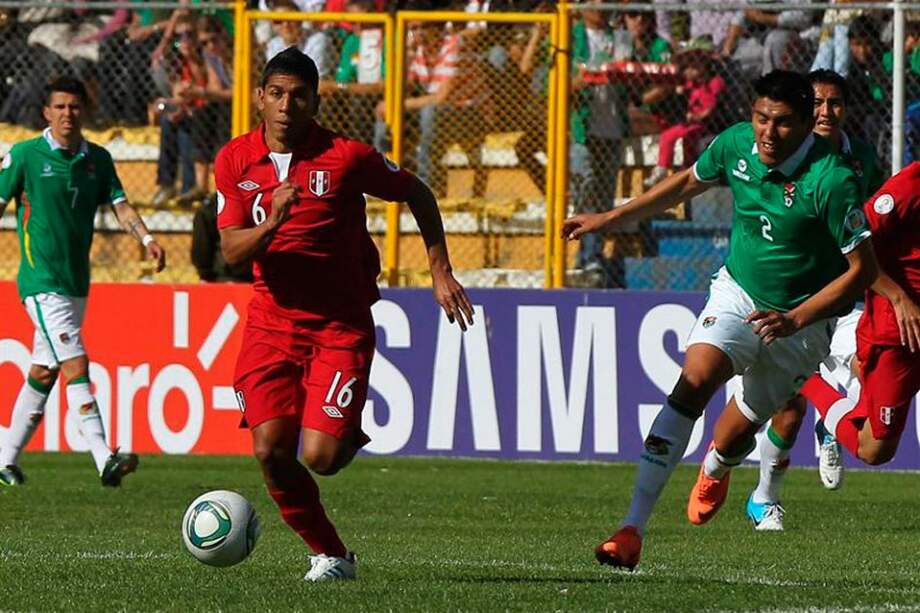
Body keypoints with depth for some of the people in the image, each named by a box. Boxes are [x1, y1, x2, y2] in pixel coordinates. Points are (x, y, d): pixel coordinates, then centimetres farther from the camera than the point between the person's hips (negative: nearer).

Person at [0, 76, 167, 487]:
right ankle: (104, 460, -26)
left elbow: (120, 205, 5)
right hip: (41, 280, -6)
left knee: (43, 373, 12)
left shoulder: (98, 159, 9)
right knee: (76, 366, -17)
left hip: (77, 282, 6)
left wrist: (146, 239, -14)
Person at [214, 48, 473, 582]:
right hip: (272, 320, 3)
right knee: (271, 452, -10)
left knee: (321, 455, -16)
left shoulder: (347, 157, -11)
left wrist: (441, 272, 2)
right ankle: (330, 554, 10)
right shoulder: (236, 162, -2)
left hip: (341, 324, -3)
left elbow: (418, 194, 4)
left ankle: (351, 435, 23)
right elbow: (231, 251, -7)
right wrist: (272, 223, -28)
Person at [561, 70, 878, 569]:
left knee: (732, 437, 5)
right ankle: (632, 529, -29)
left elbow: (863, 268, -18)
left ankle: (714, 470, 48)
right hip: (738, 293, 3)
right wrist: (609, 219, 18)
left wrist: (795, 319, -26)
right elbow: (689, 182, 13)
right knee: (695, 380, -25)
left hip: (802, 322, -3)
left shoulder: (831, 180, -26)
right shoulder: (736, 144, -10)